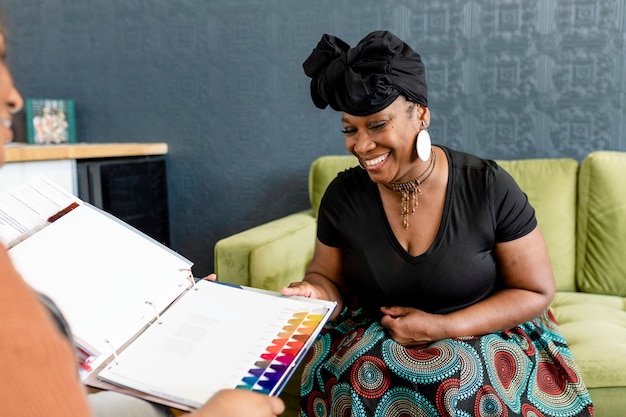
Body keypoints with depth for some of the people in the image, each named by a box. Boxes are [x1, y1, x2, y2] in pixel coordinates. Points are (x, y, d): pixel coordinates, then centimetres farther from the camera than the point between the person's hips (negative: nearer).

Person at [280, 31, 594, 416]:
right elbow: (329, 276, 5)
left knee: (463, 385, -31)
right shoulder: (343, 196, -7)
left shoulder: (489, 187, -15)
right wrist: (314, 292, -21)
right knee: (357, 380, -28)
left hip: (483, 332, -1)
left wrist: (442, 327, -18)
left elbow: (536, 291, -8)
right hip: (375, 336, 2)